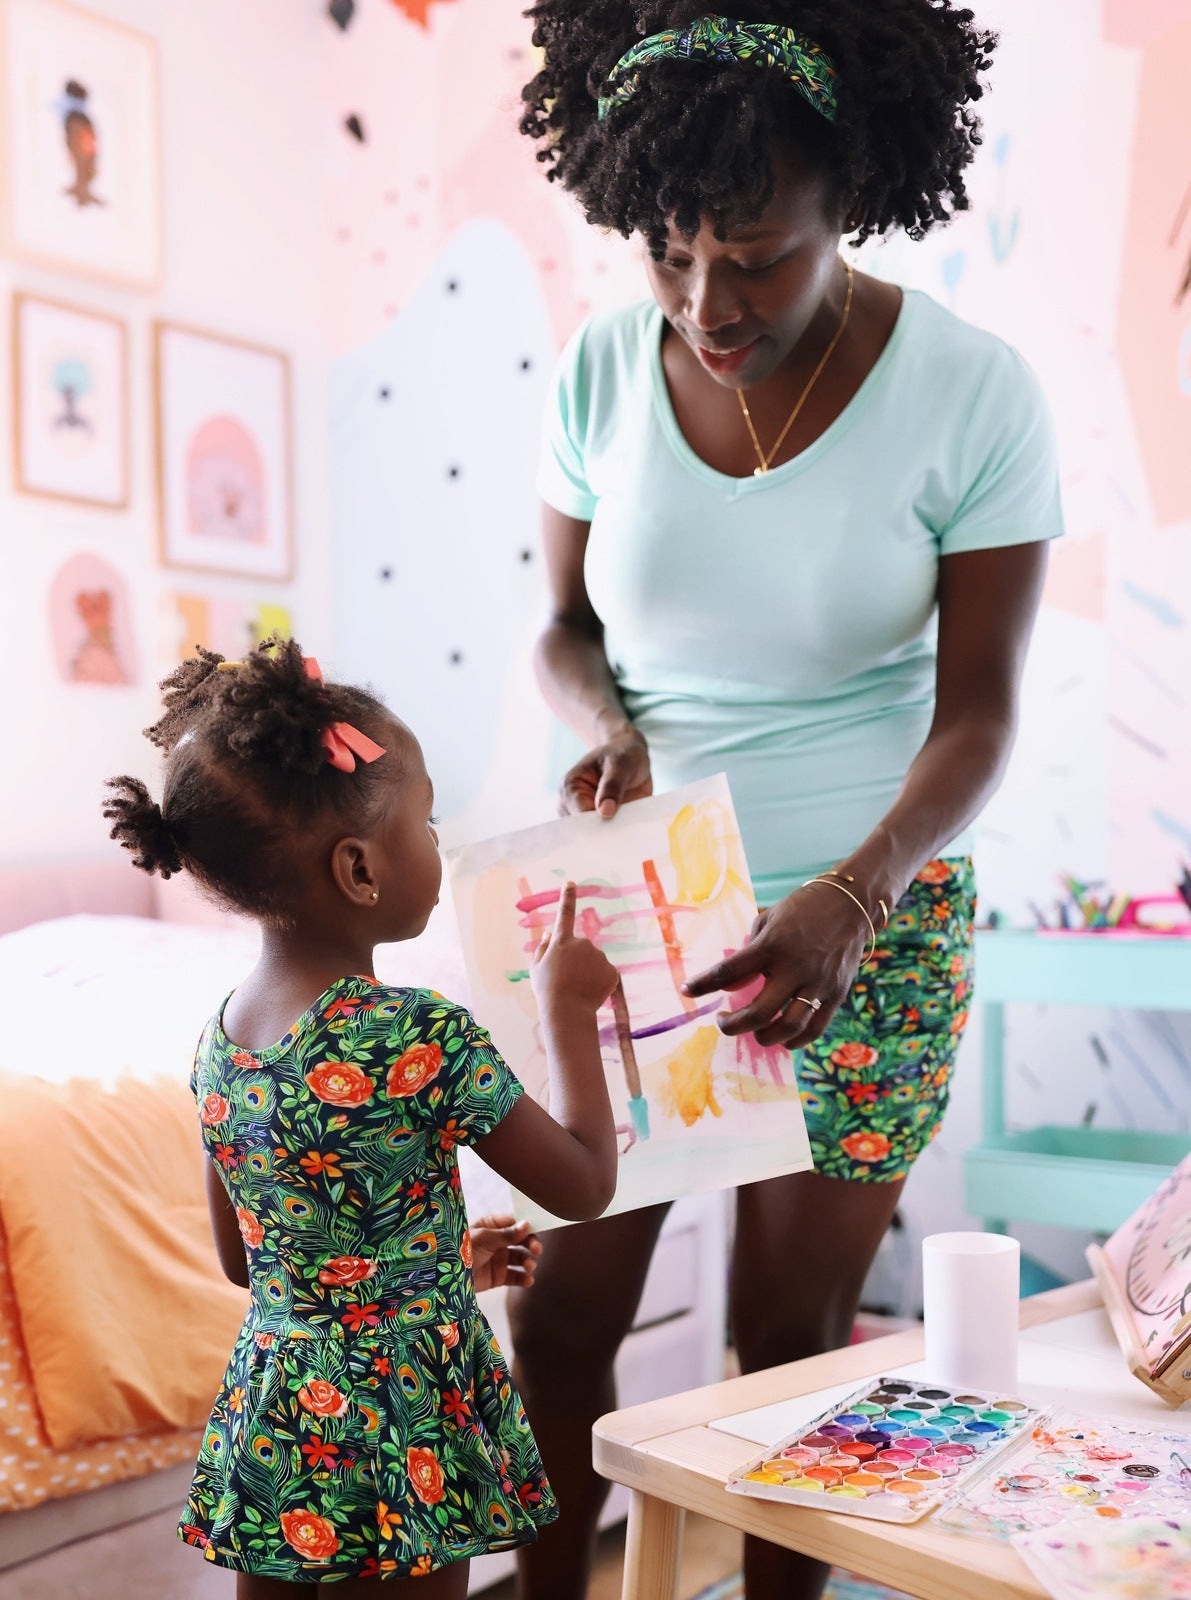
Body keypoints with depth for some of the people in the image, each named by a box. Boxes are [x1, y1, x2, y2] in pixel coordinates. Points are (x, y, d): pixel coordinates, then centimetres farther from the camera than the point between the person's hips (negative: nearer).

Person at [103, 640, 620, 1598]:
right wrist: (566, 1007, 0)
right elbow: (584, 1184, -10)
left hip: (266, 1424, 7)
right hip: (399, 1439, -7)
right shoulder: (420, 1037, -23)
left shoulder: (221, 1036, -1)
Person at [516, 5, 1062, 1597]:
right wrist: (609, 729, -16)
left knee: (791, 1334, 9)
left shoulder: (974, 394, -13)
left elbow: (978, 708, -12)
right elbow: (567, 626, 6)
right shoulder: (603, 368, -5)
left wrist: (849, 899, -28)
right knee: (562, 1308, 7)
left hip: (867, 919, -2)